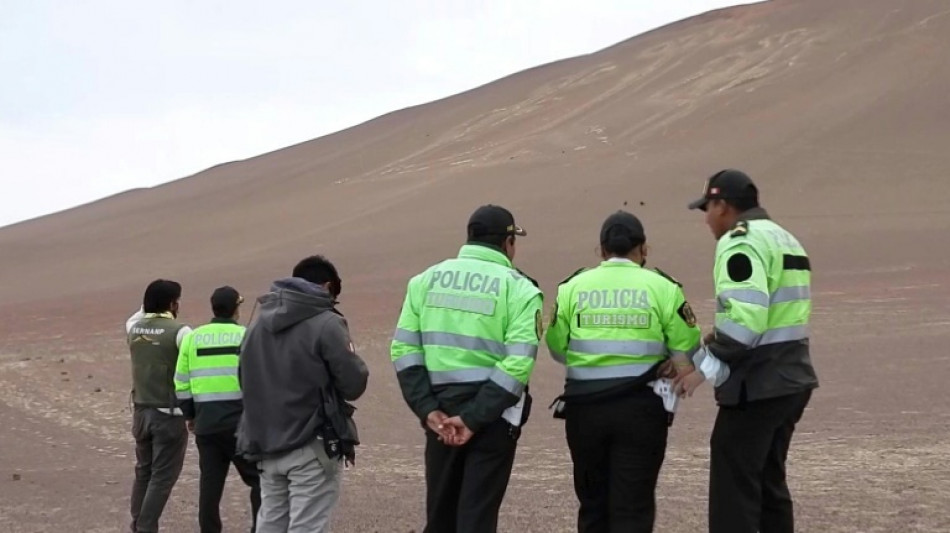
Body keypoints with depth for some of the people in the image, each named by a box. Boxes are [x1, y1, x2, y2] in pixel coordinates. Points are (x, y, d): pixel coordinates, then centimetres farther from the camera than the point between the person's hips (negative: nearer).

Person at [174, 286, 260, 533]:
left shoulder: (192, 338, 6)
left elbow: (181, 383, 9)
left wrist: (189, 414, 20)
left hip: (206, 422, 4)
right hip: (241, 421, -4)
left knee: (210, 481, 10)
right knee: (258, 478, 6)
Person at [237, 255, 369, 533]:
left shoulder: (257, 326, 12)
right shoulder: (326, 324, -10)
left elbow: (245, 381, 16)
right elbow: (354, 384, -12)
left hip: (266, 446, 7)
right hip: (311, 448, -7)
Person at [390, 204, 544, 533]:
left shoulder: (427, 280, 8)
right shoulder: (518, 289, -4)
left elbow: (405, 350, 0)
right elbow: (517, 364, -15)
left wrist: (428, 409, -4)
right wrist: (473, 418, -16)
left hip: (440, 410, 4)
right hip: (492, 413, -3)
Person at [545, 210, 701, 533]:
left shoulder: (573, 287, 2)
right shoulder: (662, 287, -3)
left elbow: (557, 348, 3)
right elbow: (687, 349, -4)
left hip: (584, 407, 2)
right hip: (641, 408, -2)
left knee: (593, 502, 15)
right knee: (633, 506, 1)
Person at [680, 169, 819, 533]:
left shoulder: (741, 242, -13)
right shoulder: (783, 239, 19)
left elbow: (744, 319, -25)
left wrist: (704, 366, -17)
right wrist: (717, 347, 13)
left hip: (757, 386, -10)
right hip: (790, 379, 10)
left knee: (734, 489, -6)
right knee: (769, 482, 18)